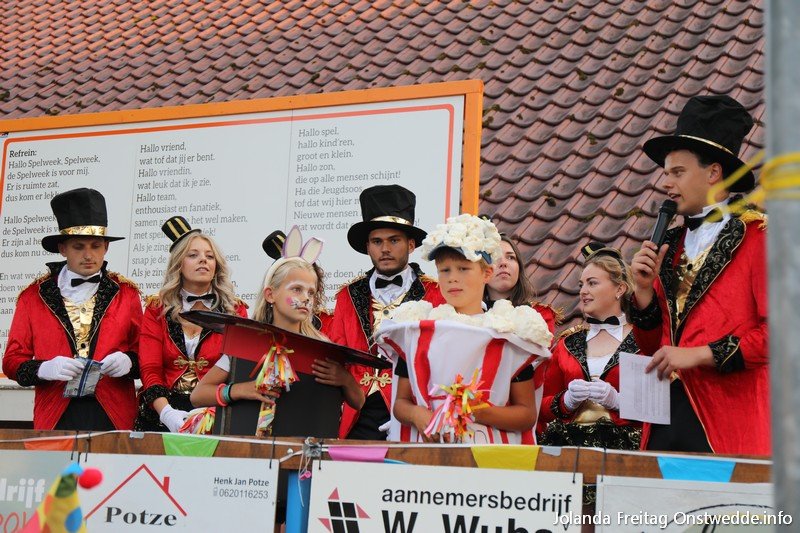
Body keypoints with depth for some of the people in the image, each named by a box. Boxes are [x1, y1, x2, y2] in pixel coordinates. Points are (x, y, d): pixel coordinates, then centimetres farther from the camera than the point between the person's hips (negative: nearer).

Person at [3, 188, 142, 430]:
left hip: (114, 419, 0)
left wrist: (128, 362, -10)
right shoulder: (33, 296, 8)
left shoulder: (126, 293, 10)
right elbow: (13, 360, 8)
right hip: (55, 420, 0)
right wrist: (44, 369, -13)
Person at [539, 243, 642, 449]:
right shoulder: (568, 343, 16)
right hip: (565, 443, 3)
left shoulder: (641, 341, 6)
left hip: (621, 446, -3)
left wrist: (617, 400, -11)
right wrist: (568, 400, -2)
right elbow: (542, 410, 16)